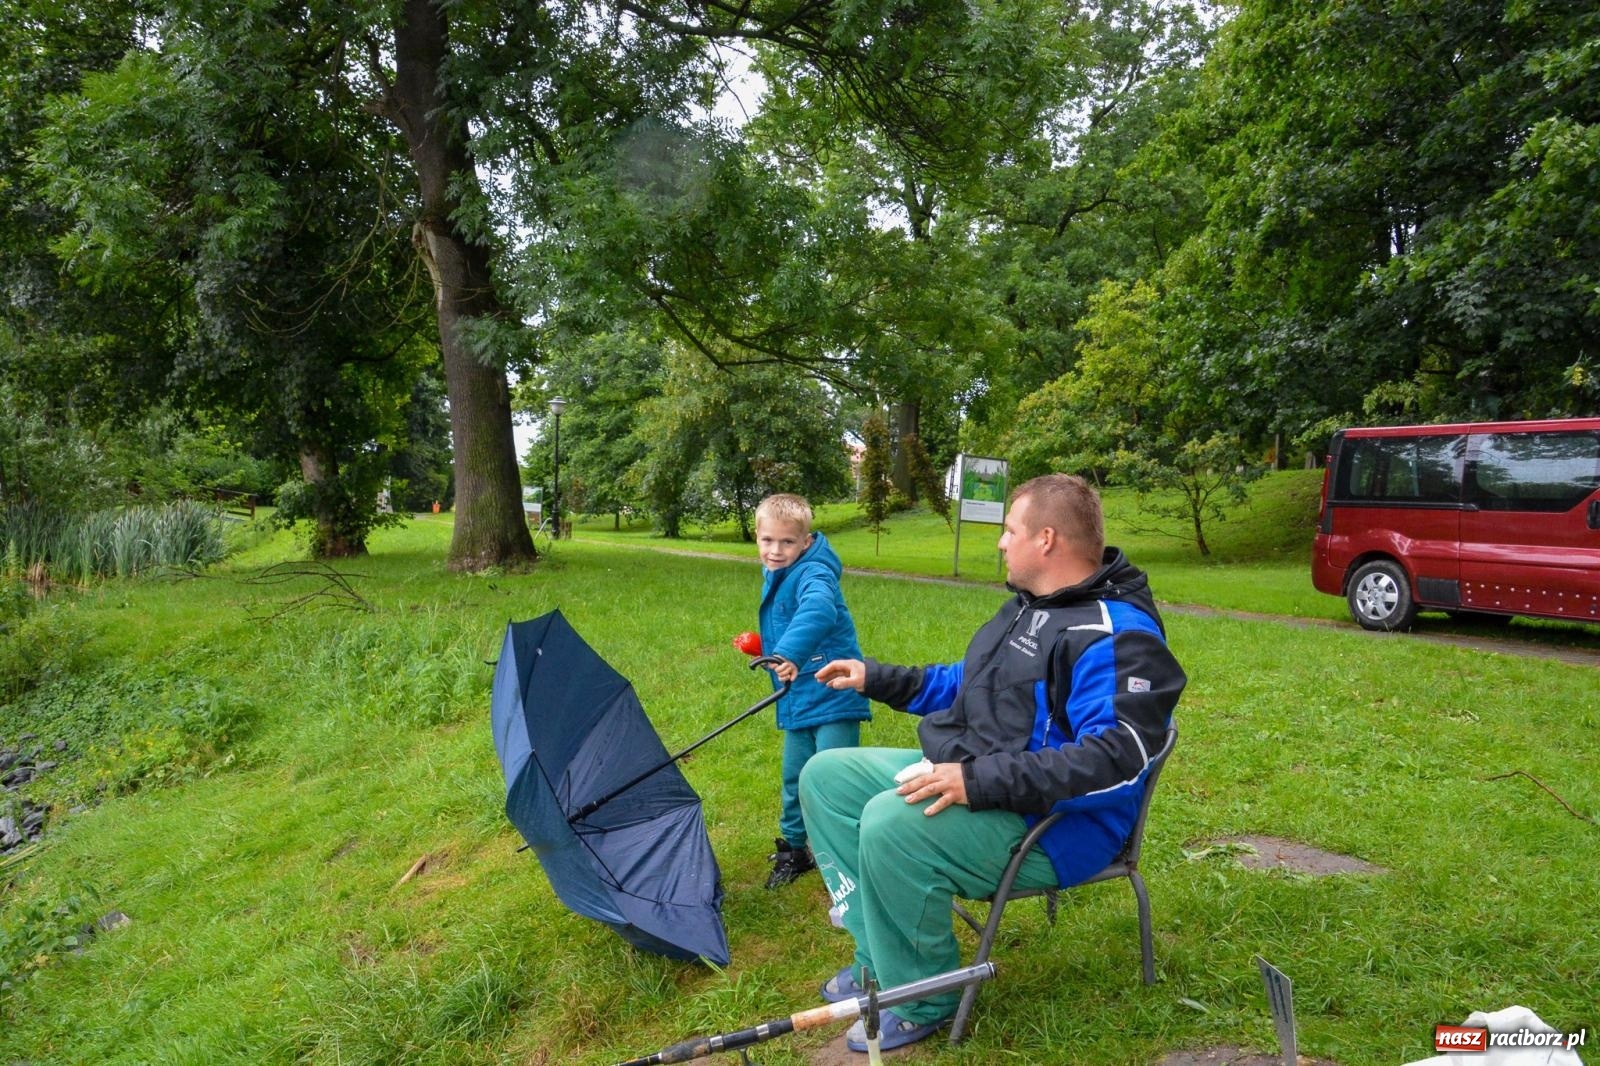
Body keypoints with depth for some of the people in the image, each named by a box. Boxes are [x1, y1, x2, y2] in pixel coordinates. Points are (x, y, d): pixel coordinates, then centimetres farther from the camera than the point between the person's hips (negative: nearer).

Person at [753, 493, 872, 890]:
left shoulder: (814, 574, -19)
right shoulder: (774, 579, 10)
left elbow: (817, 610, -44)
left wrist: (790, 653, -56)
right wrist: (762, 646, 13)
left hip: (832, 695, -9)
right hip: (796, 701, 9)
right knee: (794, 779, 18)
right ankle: (794, 850, 35)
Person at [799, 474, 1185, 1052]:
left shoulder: (1116, 635, -21)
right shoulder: (1028, 605, 12)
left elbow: (1115, 760, -32)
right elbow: (968, 684, 25)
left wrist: (980, 780, -35)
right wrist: (877, 678, 21)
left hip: (1047, 823, -10)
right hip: (960, 776, 11)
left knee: (891, 824, -35)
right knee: (825, 776, 6)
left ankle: (921, 1000, -9)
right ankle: (879, 955, 4)